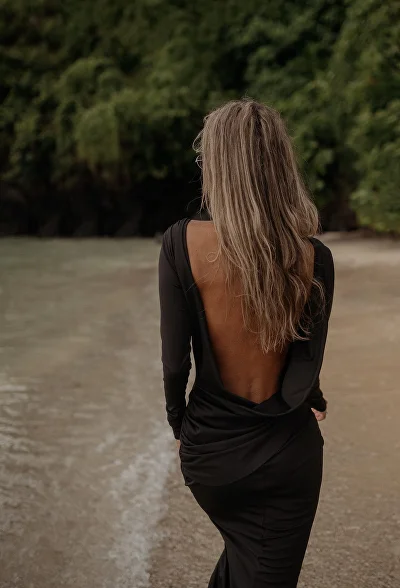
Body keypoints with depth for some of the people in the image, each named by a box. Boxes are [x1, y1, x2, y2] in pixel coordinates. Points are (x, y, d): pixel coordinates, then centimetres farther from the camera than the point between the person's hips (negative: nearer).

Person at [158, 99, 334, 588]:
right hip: (288, 452, 0)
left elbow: (174, 360, -12)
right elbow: (308, 369, -9)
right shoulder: (313, 258, -13)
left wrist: (179, 424, 8)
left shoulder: (183, 242, -16)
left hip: (209, 450, 1)